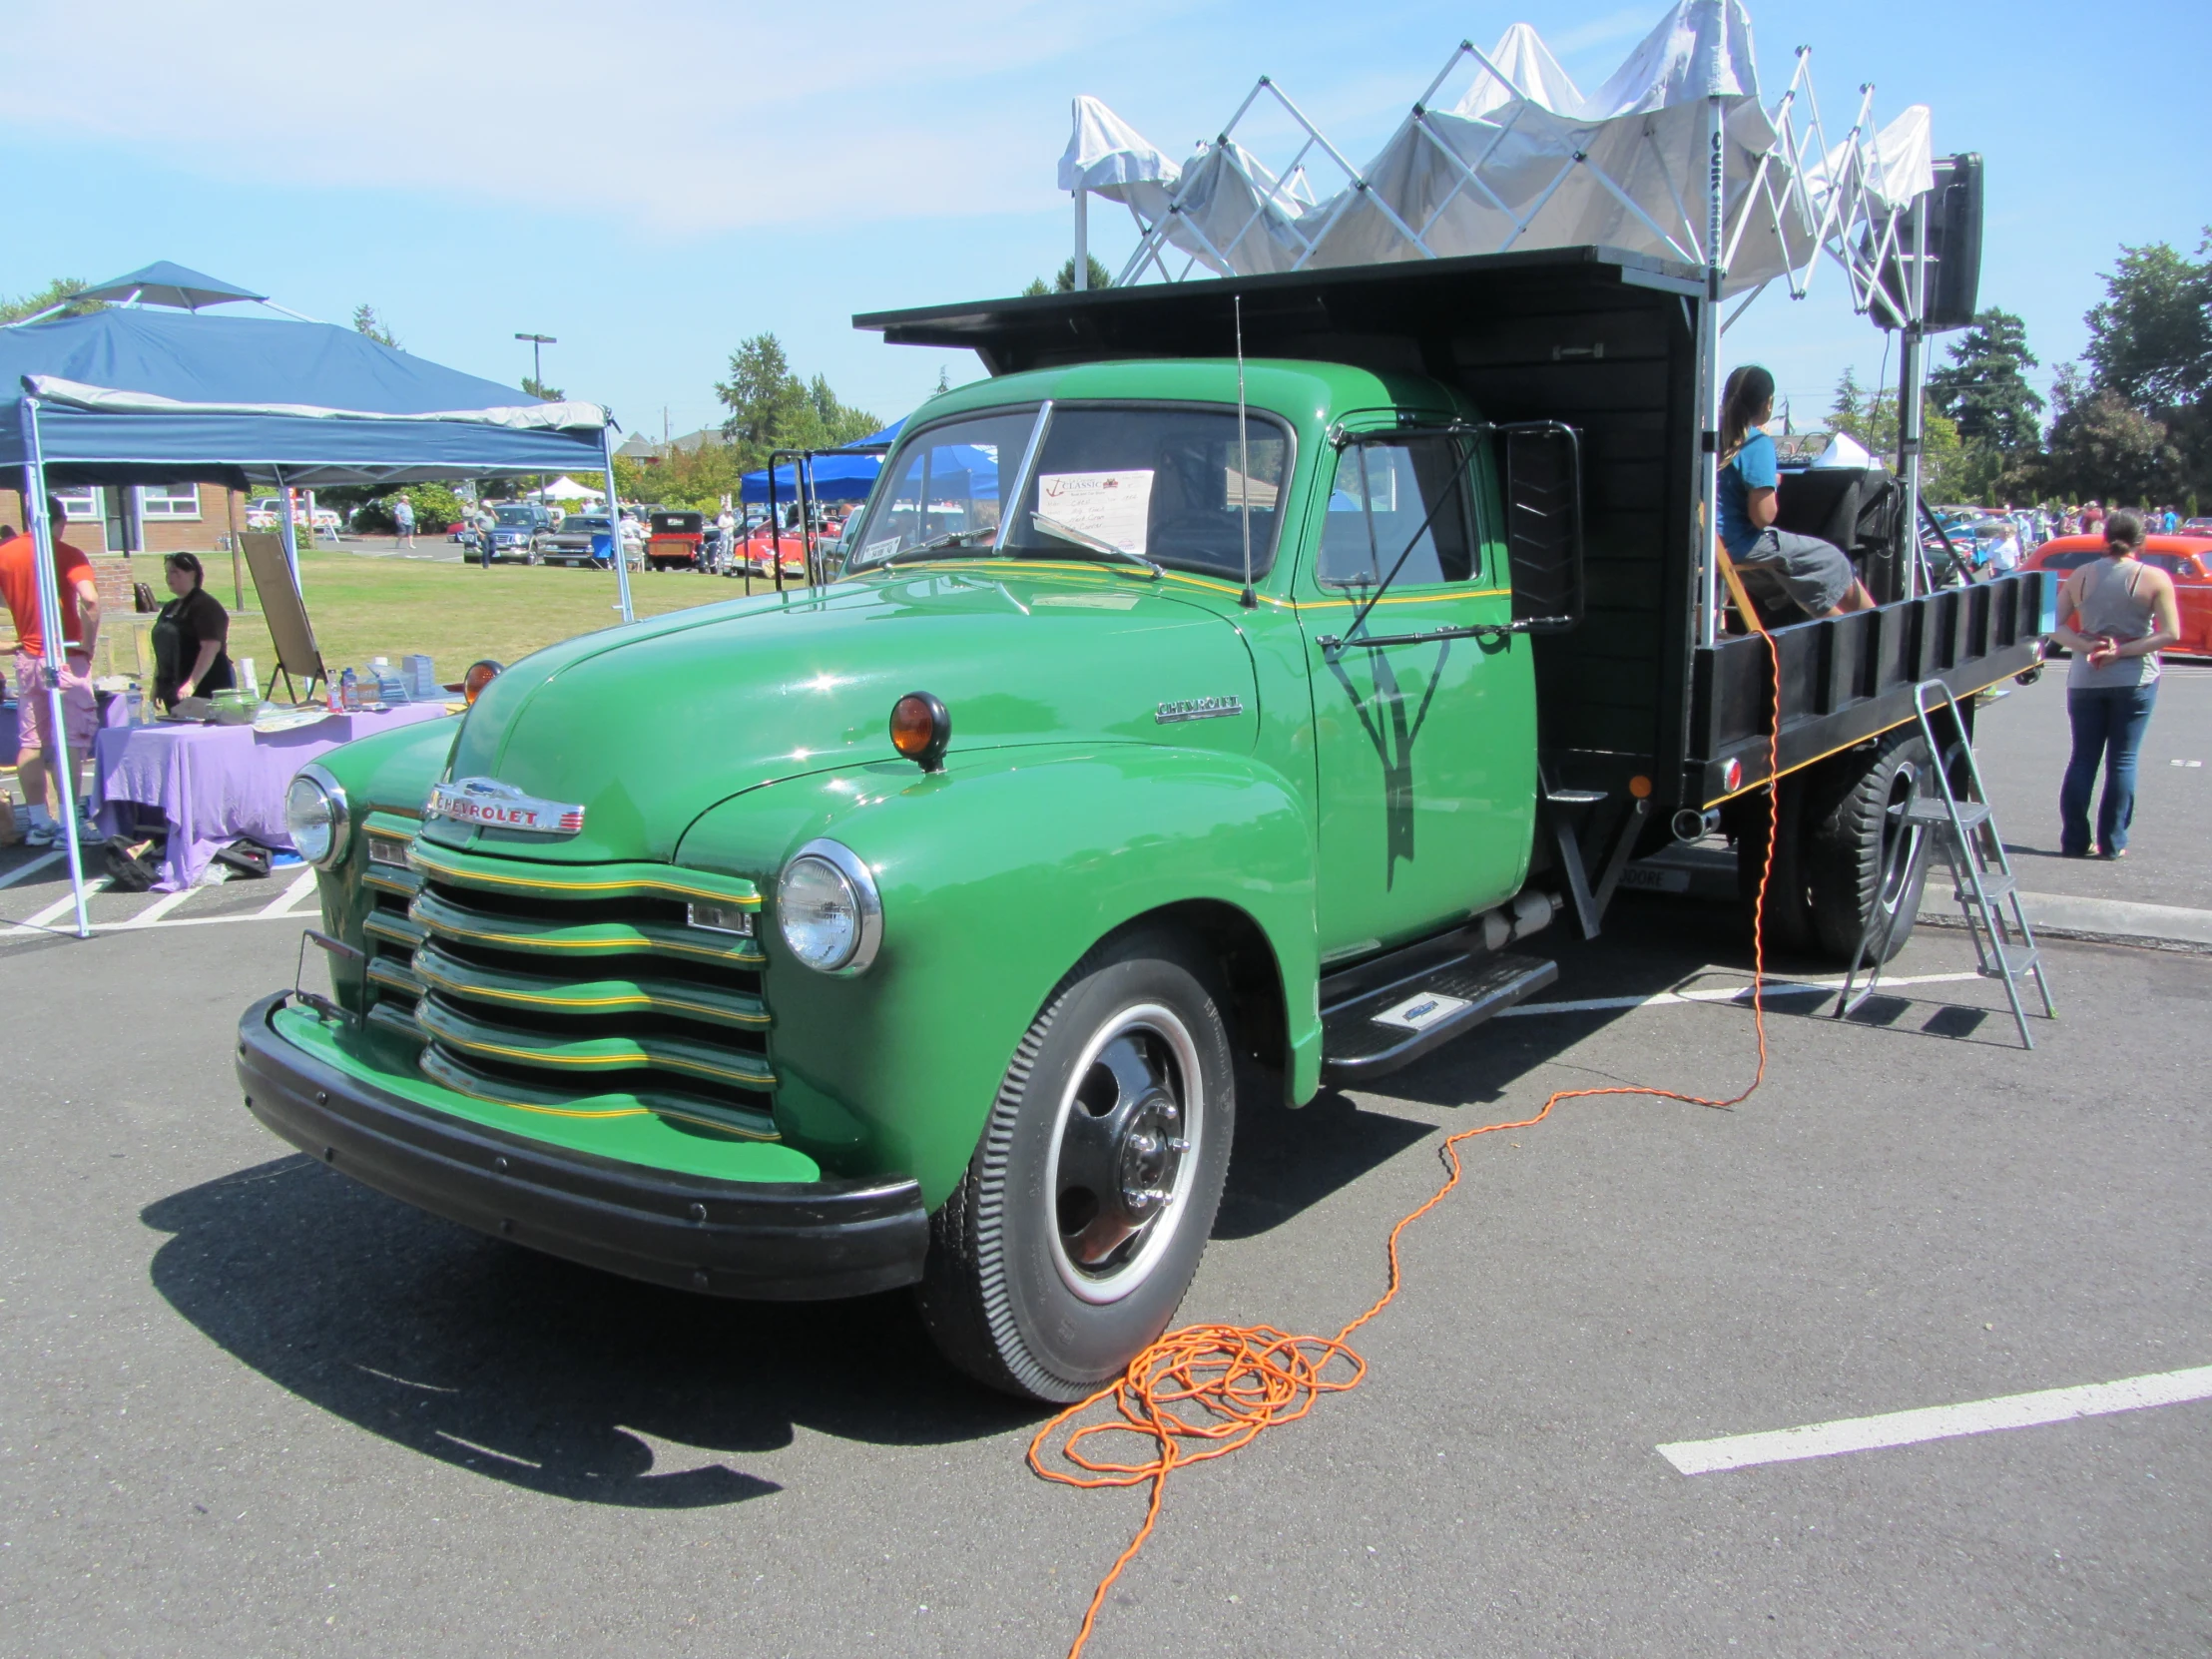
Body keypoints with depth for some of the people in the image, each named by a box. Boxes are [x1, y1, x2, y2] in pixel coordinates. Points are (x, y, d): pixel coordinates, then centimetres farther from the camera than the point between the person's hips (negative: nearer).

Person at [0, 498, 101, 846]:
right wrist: (88, 645, -12)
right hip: (66, 657, -5)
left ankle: (39, 823, 12)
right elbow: (89, 600, -23)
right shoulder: (68, 554, -8)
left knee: (30, 741, 10)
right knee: (70, 740, -3)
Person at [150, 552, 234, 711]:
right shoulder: (170, 608, 17)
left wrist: (192, 684, -28)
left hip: (205, 689, -8)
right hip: (173, 690, 8)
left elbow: (211, 648, -20)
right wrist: (157, 685, 20)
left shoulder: (205, 606, -9)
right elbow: (163, 650, 24)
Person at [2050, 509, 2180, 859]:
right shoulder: (2154, 578, -7)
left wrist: (2085, 646, -12)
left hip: (2085, 679, 2)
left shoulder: (2081, 576, 1)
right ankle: (2112, 843, 5)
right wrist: (2122, 651, -12)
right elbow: (2171, 633, -12)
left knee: (2083, 758, 8)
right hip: (2134, 680, -2)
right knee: (2122, 760, 4)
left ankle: (2074, 840, 8)